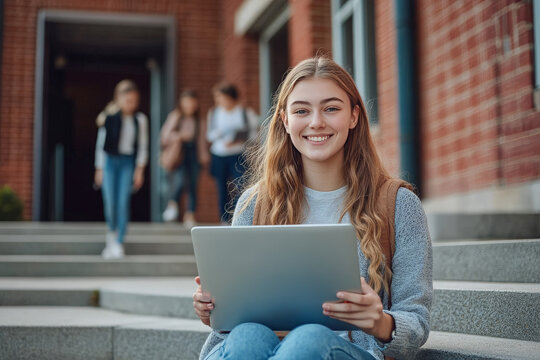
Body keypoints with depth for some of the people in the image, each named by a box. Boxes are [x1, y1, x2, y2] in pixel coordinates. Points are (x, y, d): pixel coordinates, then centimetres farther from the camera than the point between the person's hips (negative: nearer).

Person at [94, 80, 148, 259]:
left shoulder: (140, 119, -1)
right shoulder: (108, 118, -4)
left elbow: (142, 146, 4)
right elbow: (101, 143, 3)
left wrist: (139, 170, -1)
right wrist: (99, 169, 2)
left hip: (128, 163, 1)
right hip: (110, 161, 0)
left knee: (123, 203, -6)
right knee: (110, 203, -2)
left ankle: (119, 243, 1)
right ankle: (112, 230, 29)